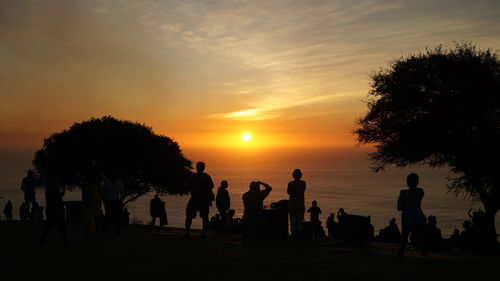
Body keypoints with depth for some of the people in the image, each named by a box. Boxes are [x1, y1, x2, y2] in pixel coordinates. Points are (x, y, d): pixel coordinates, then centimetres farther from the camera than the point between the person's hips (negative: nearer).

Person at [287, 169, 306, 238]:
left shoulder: (290, 183, -8)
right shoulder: (303, 183, -4)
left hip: (292, 203, -1)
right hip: (300, 203, 1)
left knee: (293, 219, 3)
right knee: (300, 219, 6)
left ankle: (293, 234, 1)